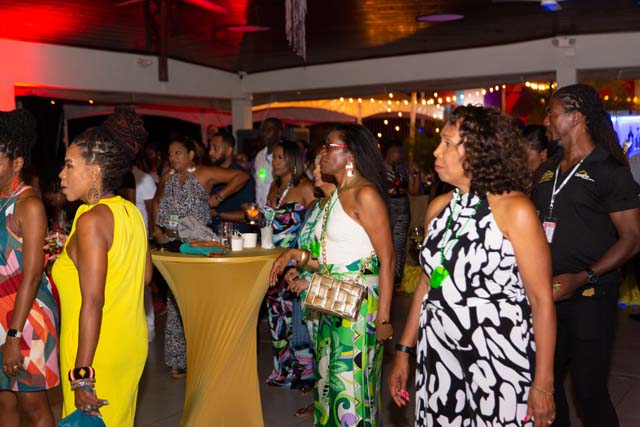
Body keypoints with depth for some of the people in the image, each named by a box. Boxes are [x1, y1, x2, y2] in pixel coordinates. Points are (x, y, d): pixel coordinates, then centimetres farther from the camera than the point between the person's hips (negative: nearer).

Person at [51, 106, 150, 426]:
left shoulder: (92, 220, -18)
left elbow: (92, 302, -22)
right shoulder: (131, 211, 6)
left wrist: (81, 375, -21)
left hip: (96, 352, -8)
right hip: (132, 343, 8)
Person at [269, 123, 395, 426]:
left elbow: (387, 260, -17)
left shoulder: (365, 194, -13)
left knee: (351, 386, 0)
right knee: (329, 381, 16)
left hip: (359, 306, -9)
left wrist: (383, 318, -19)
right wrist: (297, 256, 5)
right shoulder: (337, 194, 14)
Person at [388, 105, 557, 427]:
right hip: (436, 358, 5)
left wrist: (543, 384, -14)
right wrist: (404, 350, 13)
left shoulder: (514, 209, -12)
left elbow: (542, 298, -12)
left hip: (498, 362, -5)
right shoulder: (438, 207, 5)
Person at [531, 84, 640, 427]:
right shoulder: (548, 171, 12)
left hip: (589, 299, -6)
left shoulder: (609, 171, -8)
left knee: (588, 389, 1)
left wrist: (582, 279, -22)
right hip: (546, 295, 7)